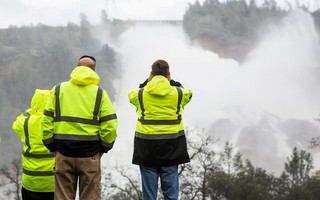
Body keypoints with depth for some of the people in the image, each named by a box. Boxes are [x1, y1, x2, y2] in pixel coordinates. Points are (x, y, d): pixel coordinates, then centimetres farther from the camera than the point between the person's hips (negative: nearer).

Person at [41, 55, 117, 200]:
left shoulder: (58, 90, 6)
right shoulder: (99, 93, 2)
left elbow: (46, 122, 3)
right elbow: (110, 125, -5)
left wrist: (52, 147, 10)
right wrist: (104, 148, 7)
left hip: (63, 155, 1)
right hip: (90, 155, -1)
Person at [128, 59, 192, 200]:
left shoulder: (140, 94, -2)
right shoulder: (178, 93, 0)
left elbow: (132, 96, 21)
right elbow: (188, 94, 22)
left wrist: (147, 82, 20)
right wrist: (172, 82, 21)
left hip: (146, 145, 0)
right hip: (171, 145, 0)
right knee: (171, 187, 5)